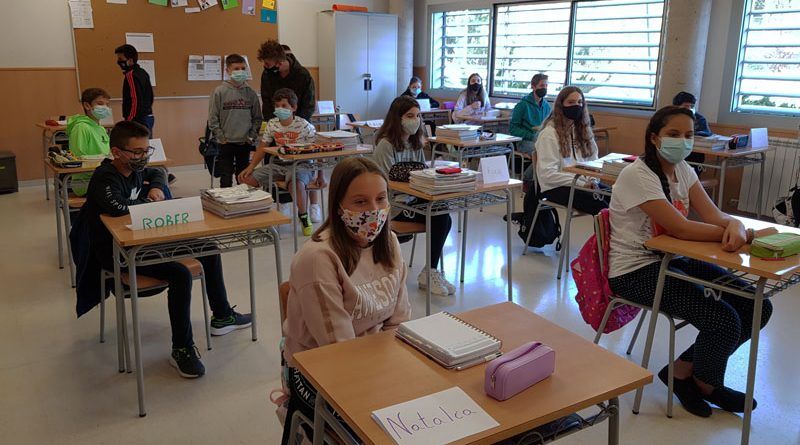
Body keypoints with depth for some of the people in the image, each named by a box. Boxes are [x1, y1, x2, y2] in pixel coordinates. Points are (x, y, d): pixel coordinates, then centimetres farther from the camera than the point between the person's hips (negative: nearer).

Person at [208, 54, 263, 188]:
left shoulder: (250, 93, 3)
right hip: (226, 143, -2)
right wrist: (220, 136, -8)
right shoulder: (219, 91, -5)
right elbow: (213, 118, -4)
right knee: (226, 179, 3)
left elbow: (257, 118, 7)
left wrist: (252, 136, -2)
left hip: (245, 143, 2)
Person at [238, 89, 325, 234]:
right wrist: (251, 167, -2)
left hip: (301, 165, -5)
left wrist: (321, 175, -12)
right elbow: (263, 148, 10)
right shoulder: (272, 124, 3)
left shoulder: (304, 126, -11)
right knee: (245, 178, -8)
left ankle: (304, 217, -14)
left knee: (296, 183, -40)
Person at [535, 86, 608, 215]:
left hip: (583, 182, 6)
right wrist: (581, 183, -17)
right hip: (555, 187, -6)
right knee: (598, 204, -31)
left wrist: (592, 180, -6)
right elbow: (547, 174, -13)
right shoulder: (549, 133, -5)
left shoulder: (583, 129, 17)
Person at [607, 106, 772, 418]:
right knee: (723, 320, -20)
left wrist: (735, 225, -27)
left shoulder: (683, 170, 7)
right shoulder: (637, 175, -18)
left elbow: (713, 215, -3)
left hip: (672, 260, 9)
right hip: (635, 270, -9)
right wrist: (740, 234, -18)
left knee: (756, 307, -3)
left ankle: (684, 369, 12)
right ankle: (706, 384, 13)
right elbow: (680, 228, -24)